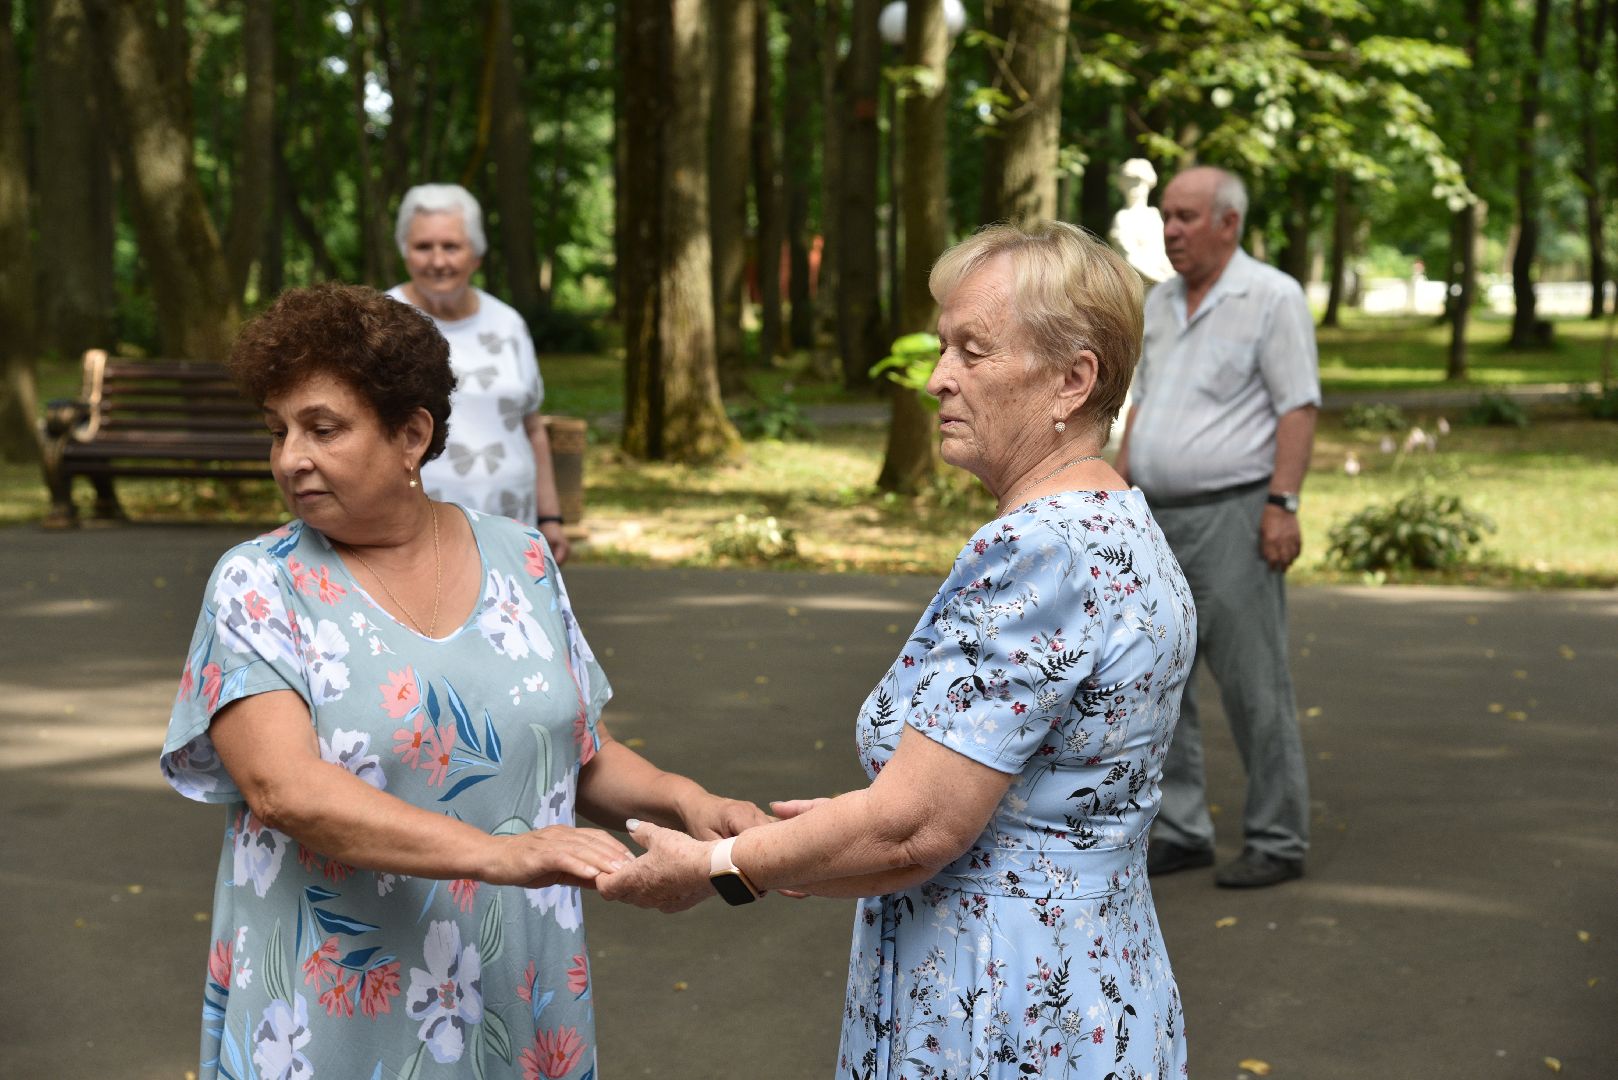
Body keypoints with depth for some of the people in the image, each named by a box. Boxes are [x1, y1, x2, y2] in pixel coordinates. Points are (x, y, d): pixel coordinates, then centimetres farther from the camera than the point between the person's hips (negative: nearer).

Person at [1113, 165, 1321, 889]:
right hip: (1159, 522, 7)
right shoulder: (1161, 302, 14)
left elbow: (1298, 408, -12)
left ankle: (1277, 843, 6)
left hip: (1232, 517, -7)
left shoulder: (1271, 298, -7)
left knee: (1253, 687, -3)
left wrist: (1282, 505, -19)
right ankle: (1180, 832, 16)